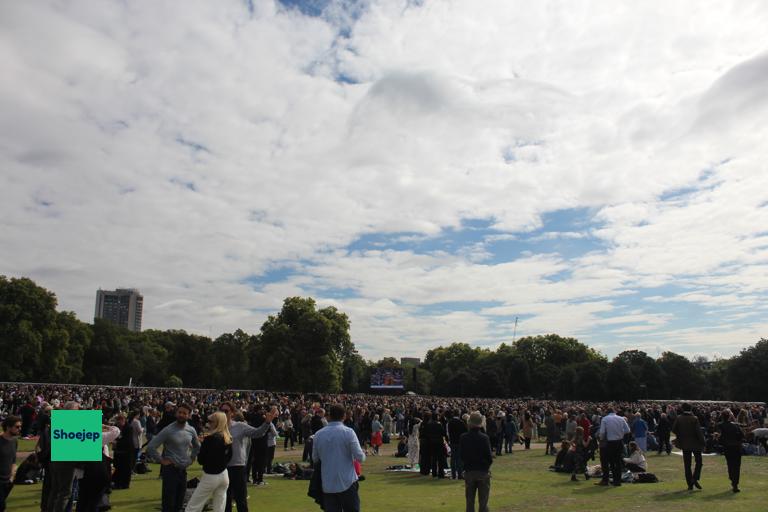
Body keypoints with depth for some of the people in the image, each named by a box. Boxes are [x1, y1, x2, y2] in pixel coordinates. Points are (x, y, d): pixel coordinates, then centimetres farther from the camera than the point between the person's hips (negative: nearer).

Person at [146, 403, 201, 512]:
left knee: (179, 503, 14)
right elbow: (150, 447, -16)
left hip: (183, 470, 5)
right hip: (170, 470, -5)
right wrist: (162, 460, -13)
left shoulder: (191, 430, 2)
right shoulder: (168, 430, -15)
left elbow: (197, 446, 20)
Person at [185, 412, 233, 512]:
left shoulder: (210, 438, -18)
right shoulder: (228, 438, 3)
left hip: (211, 476, -7)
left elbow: (201, 460, -13)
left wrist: (202, 444, 0)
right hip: (224, 475, 7)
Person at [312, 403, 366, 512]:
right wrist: (363, 454, 11)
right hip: (347, 483, -3)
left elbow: (315, 459, 10)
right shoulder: (348, 432, -9)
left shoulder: (318, 434, 2)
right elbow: (360, 457, -11)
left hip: (327, 485, 3)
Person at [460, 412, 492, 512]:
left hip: (469, 471, 2)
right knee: (483, 502, 8)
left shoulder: (463, 437, -7)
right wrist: (486, 465, 7)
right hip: (483, 472, -2)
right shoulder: (484, 438, -16)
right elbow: (489, 458, -13)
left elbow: (461, 456, -2)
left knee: (469, 502, 14)